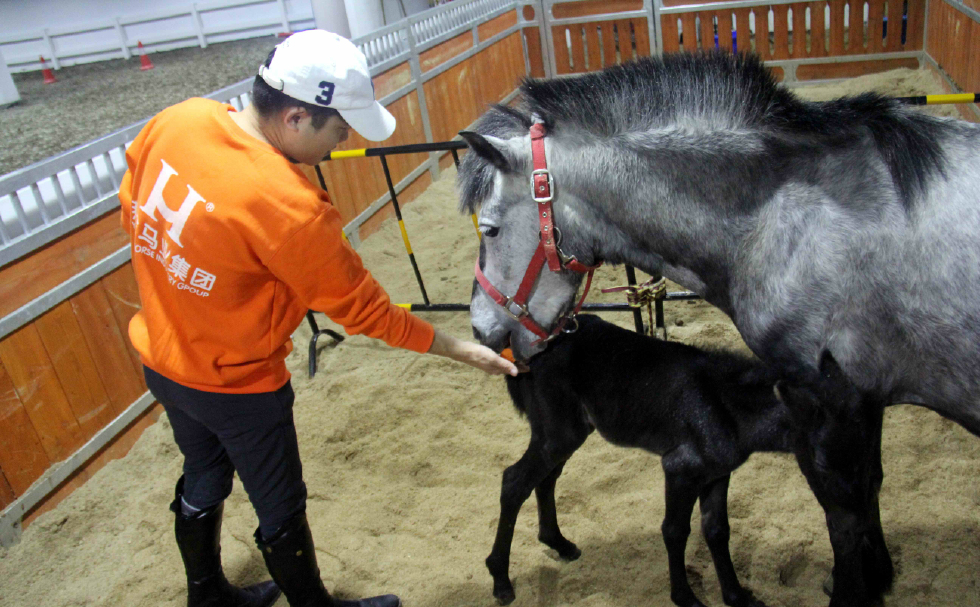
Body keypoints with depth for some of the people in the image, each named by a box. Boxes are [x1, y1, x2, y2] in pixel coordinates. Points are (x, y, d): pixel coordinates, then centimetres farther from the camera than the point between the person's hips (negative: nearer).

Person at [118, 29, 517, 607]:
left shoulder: (175, 120, -13)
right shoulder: (289, 207, -33)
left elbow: (133, 204, 6)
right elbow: (361, 309, -22)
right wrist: (460, 349, -12)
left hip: (162, 359, 8)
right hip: (236, 386, -8)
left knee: (202, 480, 28)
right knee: (281, 509, 15)